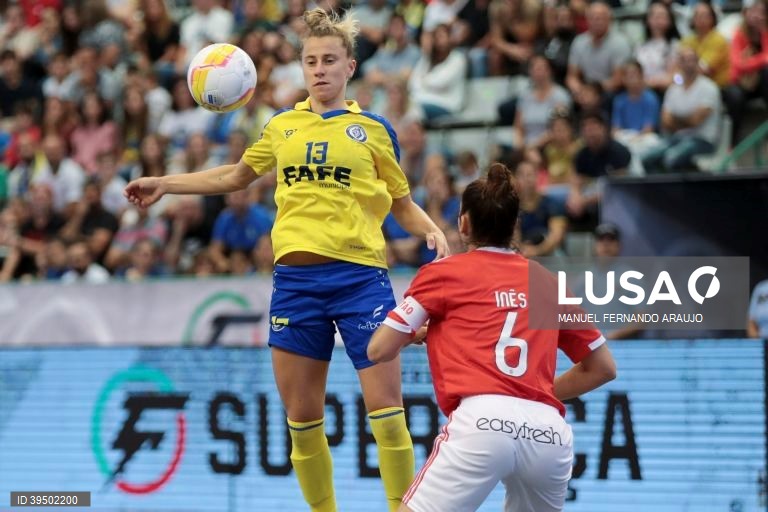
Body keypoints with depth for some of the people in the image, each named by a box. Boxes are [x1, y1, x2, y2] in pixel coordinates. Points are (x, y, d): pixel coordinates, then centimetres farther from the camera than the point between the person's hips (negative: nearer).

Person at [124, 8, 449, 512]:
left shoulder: (374, 128, 6)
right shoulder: (282, 126, 12)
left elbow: (403, 204, 13)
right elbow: (237, 176, 28)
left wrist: (433, 230, -7)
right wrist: (164, 184, 24)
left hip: (361, 277, -3)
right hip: (296, 279, 3)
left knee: (386, 411, -9)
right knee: (302, 420, 5)